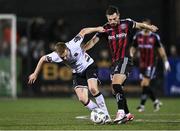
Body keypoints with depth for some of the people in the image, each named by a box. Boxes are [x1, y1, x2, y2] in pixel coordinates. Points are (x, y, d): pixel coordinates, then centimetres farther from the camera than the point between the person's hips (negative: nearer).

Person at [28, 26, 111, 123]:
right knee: (82, 99, -14)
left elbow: (83, 31, -14)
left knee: (93, 88, -28)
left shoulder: (74, 45, -31)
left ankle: (106, 115, -20)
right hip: (77, 73, 3)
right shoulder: (55, 56, -24)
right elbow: (43, 59, -5)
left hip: (89, 66, -3)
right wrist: (35, 74, 4)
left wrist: (97, 29, -6)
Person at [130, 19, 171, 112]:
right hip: (142, 64, 4)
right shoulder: (138, 36, 3)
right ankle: (156, 102, 23)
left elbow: (160, 49, 5)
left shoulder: (154, 37, -4)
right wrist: (131, 54, -8)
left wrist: (166, 61, 5)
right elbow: (133, 48, 13)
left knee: (145, 83, -14)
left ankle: (142, 105, -10)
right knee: (144, 85, 5)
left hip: (151, 64, -4)